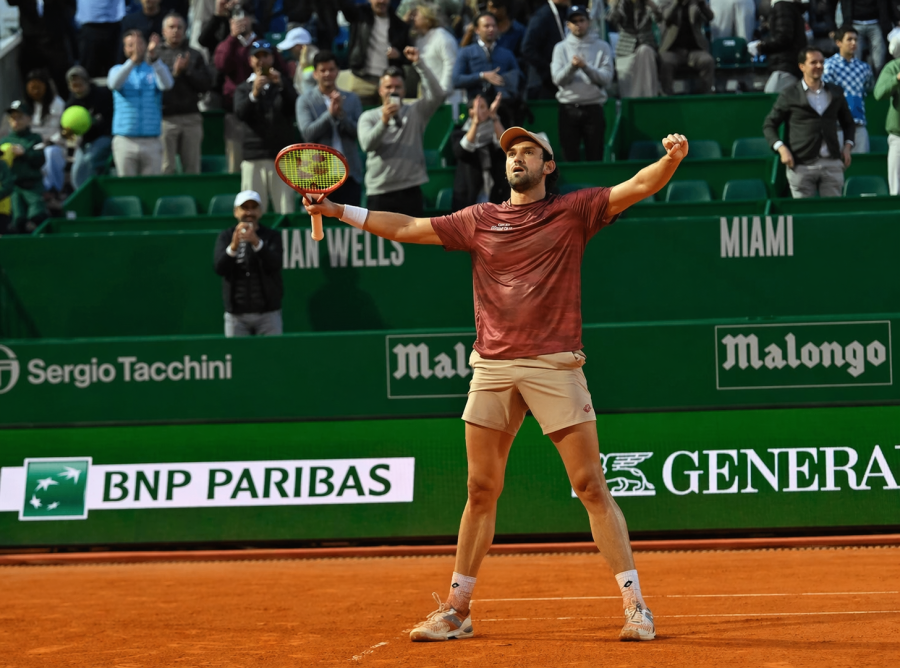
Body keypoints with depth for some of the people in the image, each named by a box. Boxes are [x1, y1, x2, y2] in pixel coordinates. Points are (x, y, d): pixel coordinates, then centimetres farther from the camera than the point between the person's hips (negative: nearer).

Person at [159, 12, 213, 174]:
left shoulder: (195, 56, 14)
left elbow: (206, 84, 5)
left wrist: (187, 70, -5)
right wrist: (174, 73, -13)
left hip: (191, 117, 3)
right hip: (166, 117, -3)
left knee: (192, 169, 3)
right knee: (166, 168, -6)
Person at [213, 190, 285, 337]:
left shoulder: (272, 236, 5)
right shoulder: (225, 237, 7)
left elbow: (274, 264, -14)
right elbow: (219, 268, -8)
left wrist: (256, 242, -31)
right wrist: (233, 246, -28)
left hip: (268, 314, -1)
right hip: (236, 315, 1)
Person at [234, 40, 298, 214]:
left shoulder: (284, 84, 16)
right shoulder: (243, 89, 14)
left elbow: (295, 108, -1)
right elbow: (240, 113, -5)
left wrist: (281, 87, -15)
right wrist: (254, 94, -22)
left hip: (282, 156, 0)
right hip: (253, 158, 0)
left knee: (286, 210, -6)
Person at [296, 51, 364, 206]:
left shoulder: (351, 99, 11)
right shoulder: (305, 101, 3)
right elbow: (308, 133, -9)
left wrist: (341, 114, -13)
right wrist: (330, 113, -17)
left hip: (350, 174, 2)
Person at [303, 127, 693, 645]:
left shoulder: (573, 212, 5)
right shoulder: (480, 220, 14)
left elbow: (641, 186, -5)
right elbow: (406, 228, 17)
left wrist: (671, 159, -25)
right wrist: (337, 210, 12)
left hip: (554, 364, -3)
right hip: (493, 369, 3)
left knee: (591, 487, -6)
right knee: (481, 491, 8)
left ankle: (635, 605, -2)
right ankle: (457, 610, 16)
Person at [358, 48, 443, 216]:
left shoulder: (415, 112, 7)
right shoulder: (368, 117, 7)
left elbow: (437, 95, -9)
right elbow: (367, 144, -10)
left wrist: (419, 63, -16)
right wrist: (384, 122, -26)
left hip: (410, 190, 0)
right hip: (380, 192, 0)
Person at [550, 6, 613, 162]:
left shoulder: (602, 47, 5)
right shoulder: (561, 48, 8)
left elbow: (606, 78, -6)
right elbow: (558, 79, -3)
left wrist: (585, 67, -20)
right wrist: (572, 66, -21)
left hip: (593, 108, -1)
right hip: (568, 108, 1)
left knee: (595, 158, -1)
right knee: (569, 157, 2)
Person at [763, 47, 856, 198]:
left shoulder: (835, 92, 15)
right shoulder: (789, 95, 4)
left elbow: (848, 122, 26)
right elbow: (769, 125, 7)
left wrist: (847, 145, 10)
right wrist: (781, 148, -8)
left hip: (832, 163, 3)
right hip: (802, 166, -3)